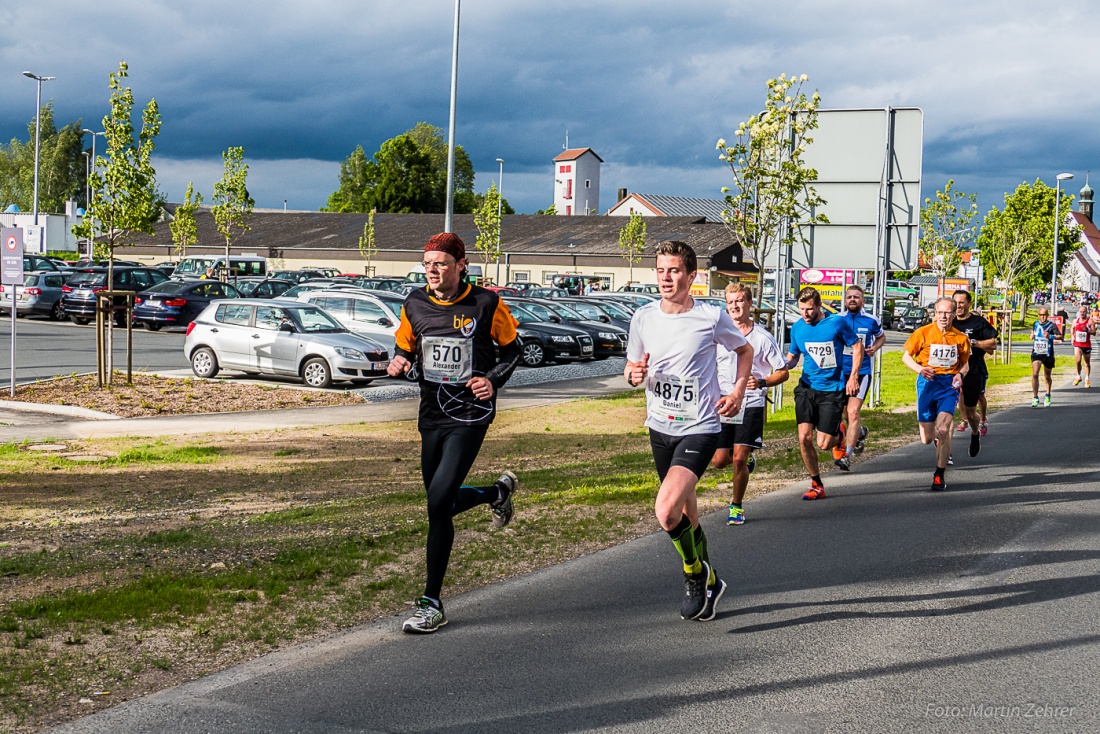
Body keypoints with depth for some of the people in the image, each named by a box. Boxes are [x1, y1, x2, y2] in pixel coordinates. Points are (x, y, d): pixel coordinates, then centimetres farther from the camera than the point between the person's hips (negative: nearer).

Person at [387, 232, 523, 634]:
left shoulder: (486, 303, -7)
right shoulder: (414, 304, 3)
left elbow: (511, 348, 7)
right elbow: (404, 348, 16)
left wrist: (493, 380, -10)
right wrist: (399, 363, -8)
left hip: (470, 415, -6)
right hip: (431, 416, 6)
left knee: (438, 503, -16)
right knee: (441, 503, 16)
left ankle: (431, 603, -7)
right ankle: (499, 491, 49)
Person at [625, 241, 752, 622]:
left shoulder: (712, 317, -10)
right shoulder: (644, 317, -1)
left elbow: (744, 350, 9)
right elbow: (631, 367, 12)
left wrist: (738, 391, -4)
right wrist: (633, 374, -11)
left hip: (699, 429, -5)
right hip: (660, 428, 5)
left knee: (667, 512, -23)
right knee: (686, 514, 18)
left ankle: (694, 573, 4)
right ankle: (709, 582, 40)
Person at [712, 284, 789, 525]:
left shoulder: (763, 338, -2)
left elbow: (783, 372, 2)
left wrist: (762, 383, -15)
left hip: (751, 405, -3)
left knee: (739, 458, -9)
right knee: (719, 461, 0)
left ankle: (737, 506, 12)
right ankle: (747, 461, 35)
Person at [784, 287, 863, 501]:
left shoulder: (837, 323, -9)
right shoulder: (797, 328, 2)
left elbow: (857, 347, 2)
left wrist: (853, 377, -5)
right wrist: (784, 365, -7)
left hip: (832, 389, -3)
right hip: (807, 388, 3)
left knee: (823, 444, -6)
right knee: (804, 437, -10)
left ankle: (838, 435, 32)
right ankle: (816, 485, 6)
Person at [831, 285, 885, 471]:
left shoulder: (872, 321, -1)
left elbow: (881, 337, 18)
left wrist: (874, 348, -2)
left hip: (862, 371, -3)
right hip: (840, 371, 3)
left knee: (853, 411, -14)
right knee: (844, 412, 12)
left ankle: (847, 455, -13)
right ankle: (860, 432, 45)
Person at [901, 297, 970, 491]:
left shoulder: (960, 338, 3)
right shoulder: (923, 333, -2)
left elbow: (965, 364, 15)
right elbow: (906, 356, 3)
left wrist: (960, 375, -8)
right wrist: (920, 369, -16)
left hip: (950, 384, 0)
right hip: (927, 382, 0)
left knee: (943, 430, -19)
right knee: (926, 439, 4)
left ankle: (940, 475, -4)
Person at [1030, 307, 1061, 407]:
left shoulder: (1052, 325, -8)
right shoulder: (1035, 324, 6)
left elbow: (1060, 336, -15)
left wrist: (1051, 336, -31)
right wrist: (1032, 336, 7)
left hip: (1048, 354, -2)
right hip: (1036, 353, 2)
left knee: (1047, 377, 14)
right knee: (1035, 374, -17)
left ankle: (1047, 396, 36)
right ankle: (1035, 398, -11)